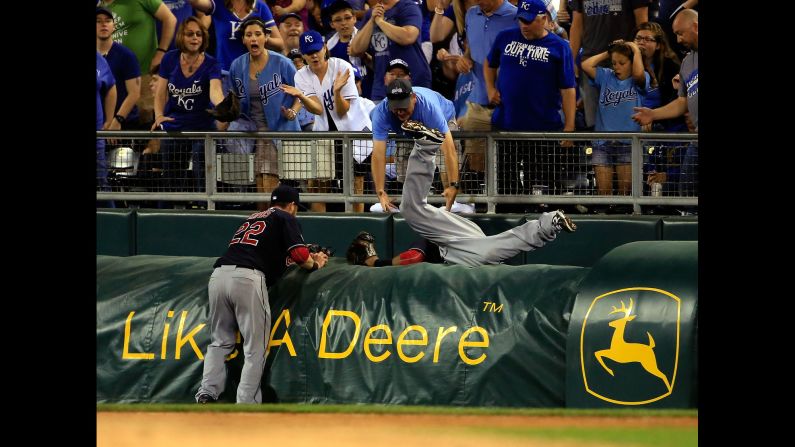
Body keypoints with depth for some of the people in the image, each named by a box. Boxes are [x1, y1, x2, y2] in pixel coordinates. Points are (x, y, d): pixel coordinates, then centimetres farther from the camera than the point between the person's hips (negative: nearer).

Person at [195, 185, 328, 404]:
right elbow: (298, 254, 0)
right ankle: (246, 406, -4)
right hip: (248, 279, -6)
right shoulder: (286, 219, 13)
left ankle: (207, 393, 3)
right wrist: (314, 264, 21)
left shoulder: (252, 218, 33)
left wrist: (308, 259, 46)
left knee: (220, 342, 17)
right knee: (255, 347, 1)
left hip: (219, 274, 6)